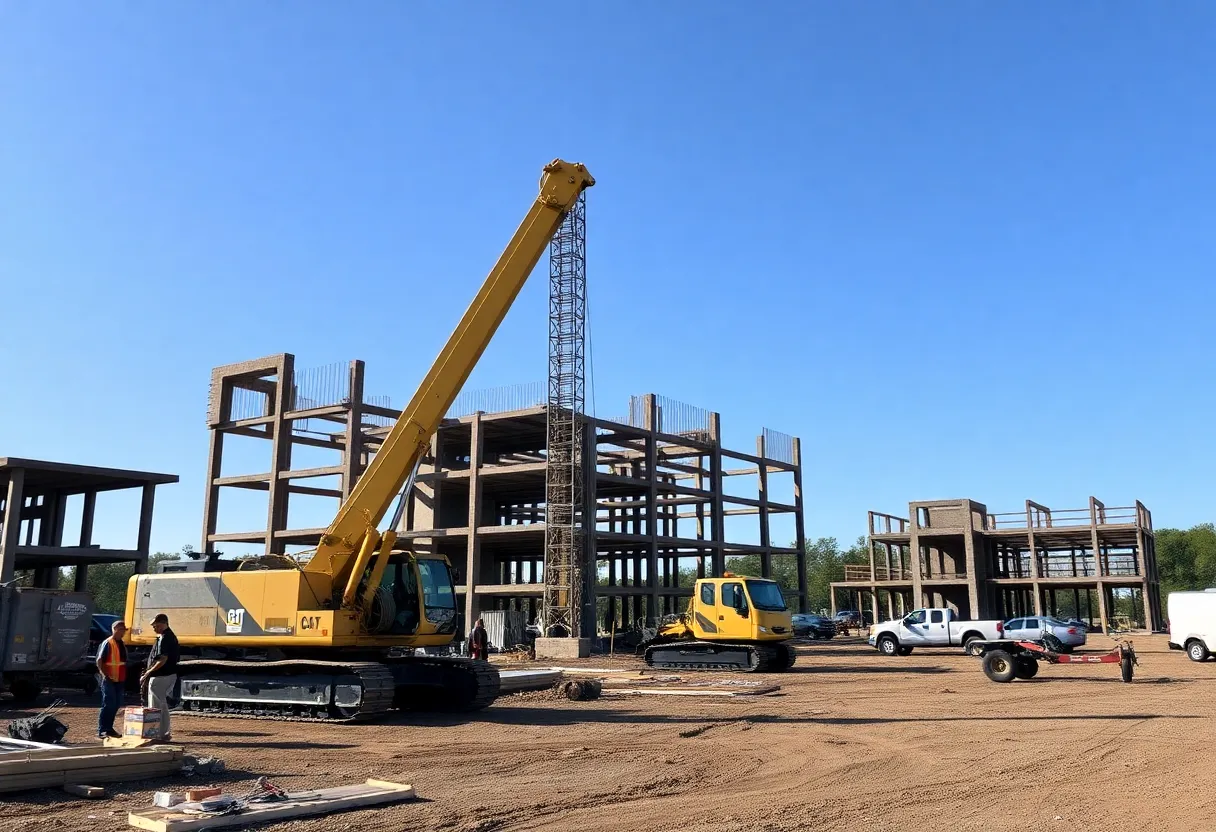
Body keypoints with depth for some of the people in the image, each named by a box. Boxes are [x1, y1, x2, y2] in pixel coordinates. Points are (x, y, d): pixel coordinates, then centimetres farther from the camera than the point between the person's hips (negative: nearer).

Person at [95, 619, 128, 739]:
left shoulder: (122, 644, 13)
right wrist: (106, 676, -20)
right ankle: (101, 731, -2)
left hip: (119, 680, 8)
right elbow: (99, 661, -16)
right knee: (108, 704, -8)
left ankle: (109, 728, 22)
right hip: (109, 680, -8)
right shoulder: (107, 644, -12)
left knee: (116, 705, 12)